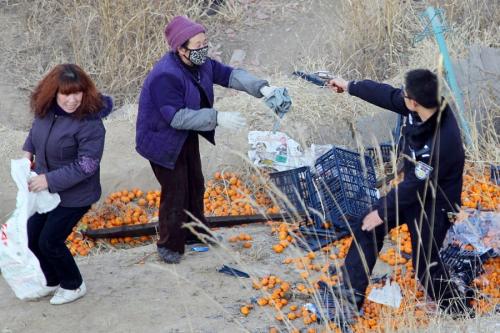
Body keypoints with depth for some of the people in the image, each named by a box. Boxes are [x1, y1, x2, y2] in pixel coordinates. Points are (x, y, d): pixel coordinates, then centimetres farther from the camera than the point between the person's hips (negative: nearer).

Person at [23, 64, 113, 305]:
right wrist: (28, 151, 4)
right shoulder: (45, 110, -8)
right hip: (45, 188, 7)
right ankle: (52, 281, 38)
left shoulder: (89, 123, -28)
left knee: (49, 241, -2)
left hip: (74, 195, -7)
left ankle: (73, 286, 24)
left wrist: (50, 180, -27)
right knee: (32, 238, 13)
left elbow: (86, 165, -28)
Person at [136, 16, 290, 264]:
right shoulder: (165, 76, -33)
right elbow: (177, 117, -34)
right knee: (175, 192, -3)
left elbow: (229, 74, -3)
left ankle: (195, 232, 40)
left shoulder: (201, 63, -6)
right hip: (163, 141, -9)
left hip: (187, 137, 9)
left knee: (195, 185, 20)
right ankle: (169, 245, 15)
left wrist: (261, 88, -19)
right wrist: (217, 118, -37)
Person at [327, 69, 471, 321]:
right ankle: (352, 293, 24)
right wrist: (350, 86, 13)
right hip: (413, 189, 9)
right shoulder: (427, 106, -17)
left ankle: (458, 314, 25)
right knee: (367, 229, 14)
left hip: (434, 205, -9)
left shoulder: (440, 143, -39)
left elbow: (415, 185, -27)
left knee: (425, 266, 4)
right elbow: (387, 95, 1)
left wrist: (382, 211, -14)